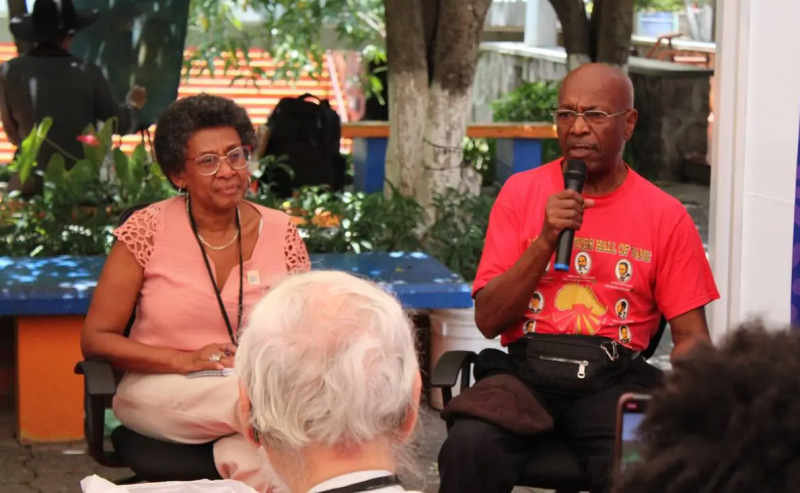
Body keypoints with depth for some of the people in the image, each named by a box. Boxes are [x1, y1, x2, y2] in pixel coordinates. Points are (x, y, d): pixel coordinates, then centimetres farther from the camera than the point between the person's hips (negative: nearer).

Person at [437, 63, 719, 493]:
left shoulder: (666, 216, 6)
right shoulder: (521, 192, 8)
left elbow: (691, 336, 7)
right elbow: (488, 321, 3)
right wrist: (546, 240, -10)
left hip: (613, 380, 0)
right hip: (525, 369, 1)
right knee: (469, 445, -32)